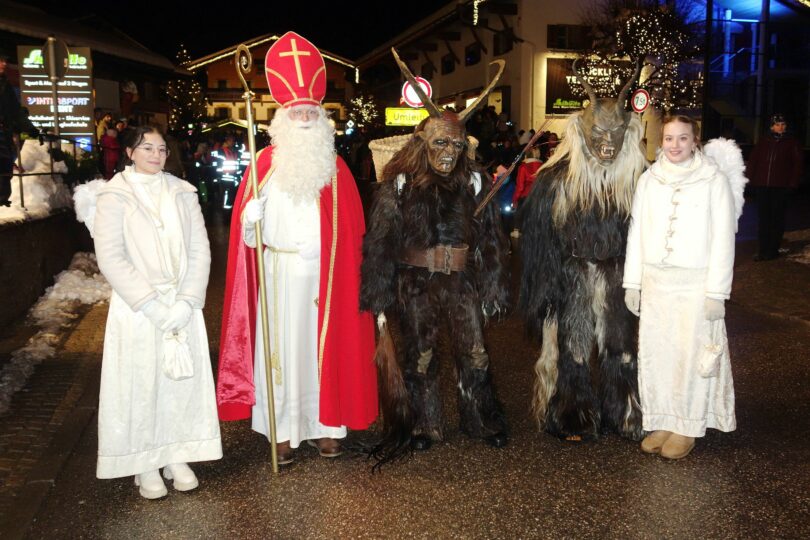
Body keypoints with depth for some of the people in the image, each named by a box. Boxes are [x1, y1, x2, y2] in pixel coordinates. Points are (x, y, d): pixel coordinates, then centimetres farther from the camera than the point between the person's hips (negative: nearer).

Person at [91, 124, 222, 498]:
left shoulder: (182, 193, 6)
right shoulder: (114, 196, -4)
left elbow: (200, 251, 2)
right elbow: (110, 258, -10)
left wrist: (186, 301, -11)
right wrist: (153, 305, -16)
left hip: (182, 305, 3)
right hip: (135, 308, -3)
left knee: (182, 378, 7)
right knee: (140, 383, 3)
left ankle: (177, 456, 22)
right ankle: (145, 464, 17)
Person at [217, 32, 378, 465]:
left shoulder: (335, 166, 7)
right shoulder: (267, 161, 2)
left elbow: (351, 226, 3)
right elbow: (244, 219, 0)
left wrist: (321, 248, -8)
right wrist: (250, 218, -21)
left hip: (324, 277, 1)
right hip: (279, 274, -1)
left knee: (323, 345, 7)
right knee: (280, 346, 2)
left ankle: (324, 424, 19)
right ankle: (282, 430, 12)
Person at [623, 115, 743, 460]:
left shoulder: (714, 180, -4)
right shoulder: (649, 179, 7)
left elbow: (723, 239, -5)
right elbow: (636, 232, 9)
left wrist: (717, 292, -9)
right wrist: (632, 283, 6)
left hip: (695, 284, -3)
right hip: (654, 282, 3)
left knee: (692, 354, 1)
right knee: (654, 352, 6)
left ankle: (687, 427, 16)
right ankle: (661, 421, 20)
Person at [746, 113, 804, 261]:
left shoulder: (791, 143, 3)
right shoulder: (763, 141, 10)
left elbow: (797, 164, 2)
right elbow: (752, 161, 13)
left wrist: (792, 184, -6)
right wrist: (752, 179, 4)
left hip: (780, 188, -3)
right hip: (762, 186, 3)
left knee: (777, 219, 3)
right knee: (763, 218, 6)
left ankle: (773, 249, 9)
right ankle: (763, 249, 11)